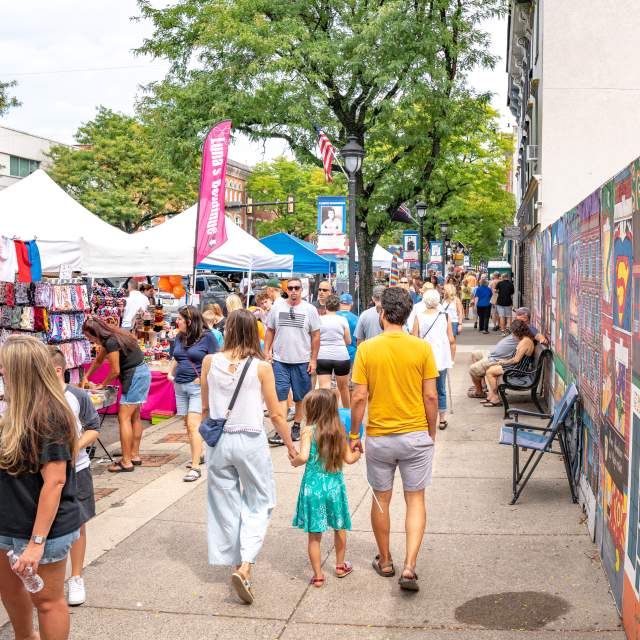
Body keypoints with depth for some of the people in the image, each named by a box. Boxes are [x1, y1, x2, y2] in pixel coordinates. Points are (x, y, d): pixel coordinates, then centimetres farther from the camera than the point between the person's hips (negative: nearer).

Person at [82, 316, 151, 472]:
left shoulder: (111, 342, -20)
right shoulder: (110, 338, 10)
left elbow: (115, 371, -15)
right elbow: (98, 361, 23)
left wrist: (102, 385, 0)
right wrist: (86, 377, 24)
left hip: (135, 377, -10)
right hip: (141, 374, 10)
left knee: (124, 418, -7)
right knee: (135, 417, 16)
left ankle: (126, 462, -5)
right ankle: (135, 456, 24)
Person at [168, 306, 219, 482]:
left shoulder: (207, 337, -9)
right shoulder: (179, 337, 10)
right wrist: (171, 373, 9)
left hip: (198, 387, -7)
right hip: (180, 386, 7)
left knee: (193, 424, -13)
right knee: (188, 425, 13)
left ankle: (195, 467, -12)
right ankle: (198, 456, 29)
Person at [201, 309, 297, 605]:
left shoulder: (210, 362, -4)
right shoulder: (261, 367, -11)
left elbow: (205, 408, 6)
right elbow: (276, 414, -6)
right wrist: (290, 446, 7)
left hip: (218, 441, 3)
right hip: (250, 441, -2)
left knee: (225, 504, 17)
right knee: (258, 504, 11)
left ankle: (235, 564, 28)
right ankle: (245, 566, -4)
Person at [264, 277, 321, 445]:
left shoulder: (309, 309, -1)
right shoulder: (277, 308, 5)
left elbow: (316, 336, 0)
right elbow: (270, 331, 13)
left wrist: (313, 360, -4)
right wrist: (267, 352, 4)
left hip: (302, 361, -1)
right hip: (279, 360, 1)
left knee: (300, 397, 9)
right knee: (280, 396, -4)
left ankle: (296, 426, 26)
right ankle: (281, 433, -5)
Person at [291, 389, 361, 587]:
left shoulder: (309, 431, -11)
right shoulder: (339, 430, 0)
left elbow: (303, 456, -22)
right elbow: (349, 459, 3)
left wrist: (294, 461, -2)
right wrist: (358, 452, 23)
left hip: (313, 486, -3)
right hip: (335, 484, 4)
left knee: (314, 535, 7)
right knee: (339, 528, 23)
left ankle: (318, 575, 12)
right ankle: (340, 566, 38)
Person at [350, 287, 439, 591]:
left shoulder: (367, 349, -8)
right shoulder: (422, 348, -8)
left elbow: (359, 398, -8)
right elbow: (431, 396, -6)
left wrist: (354, 434, 4)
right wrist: (431, 432, 8)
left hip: (378, 437, 0)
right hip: (416, 435, 0)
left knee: (381, 499, 16)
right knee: (415, 499, 11)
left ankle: (385, 561, 30)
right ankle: (409, 566, 1)